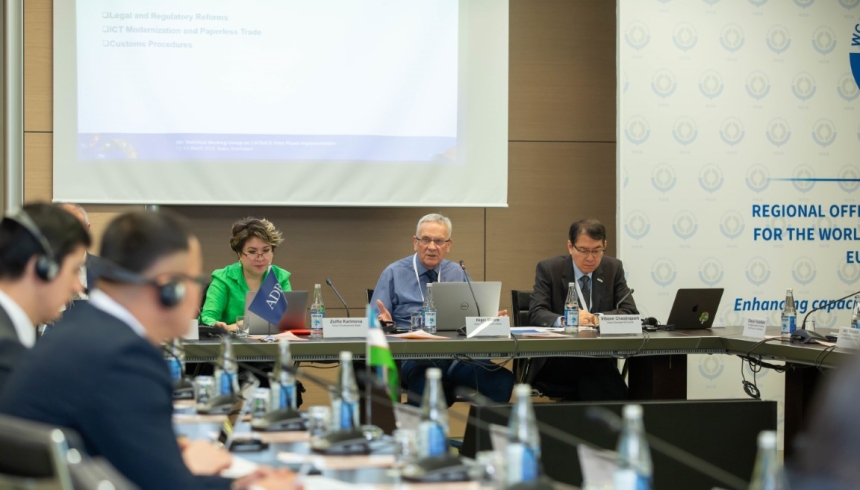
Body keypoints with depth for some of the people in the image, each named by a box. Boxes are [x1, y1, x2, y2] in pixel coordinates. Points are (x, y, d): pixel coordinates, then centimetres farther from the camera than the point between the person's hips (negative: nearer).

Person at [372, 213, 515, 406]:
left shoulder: (457, 273, 19)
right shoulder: (393, 274, 8)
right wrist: (384, 322, -16)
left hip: (457, 356, 4)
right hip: (413, 357, -4)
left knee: (502, 379, -28)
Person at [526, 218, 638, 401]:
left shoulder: (613, 268, 6)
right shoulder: (548, 269, -2)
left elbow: (630, 312, -1)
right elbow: (536, 314, -12)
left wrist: (596, 318, -20)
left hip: (600, 358, 2)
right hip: (555, 362, -2)